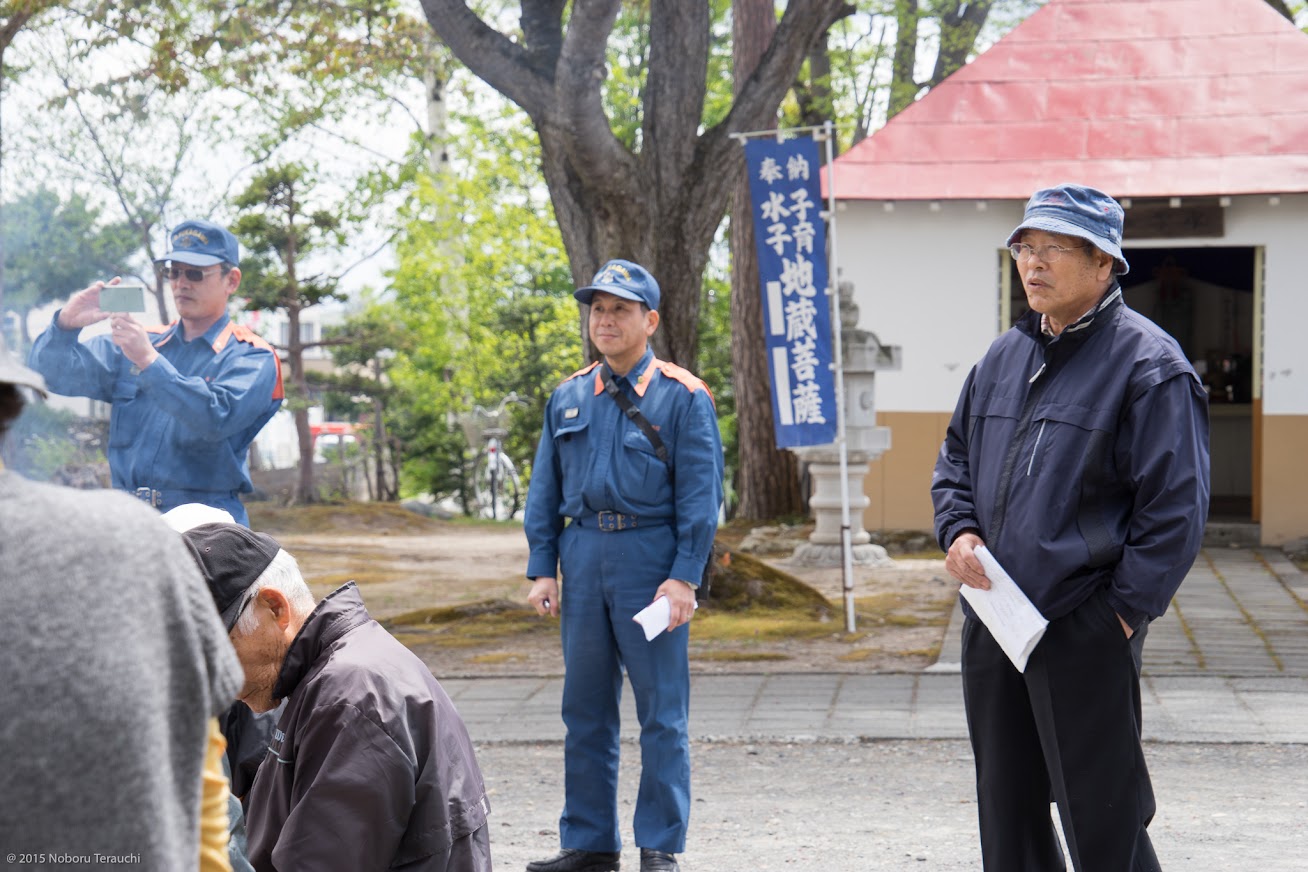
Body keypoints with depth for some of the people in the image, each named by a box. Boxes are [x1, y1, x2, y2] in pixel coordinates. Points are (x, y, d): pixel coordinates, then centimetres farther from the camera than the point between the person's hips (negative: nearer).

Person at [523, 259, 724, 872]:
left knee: (661, 711, -1)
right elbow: (545, 491, 14)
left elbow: (700, 494, -5)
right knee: (585, 711, 9)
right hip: (583, 555, 5)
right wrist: (542, 568, 5)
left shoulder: (682, 397, -1)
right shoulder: (568, 399, 12)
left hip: (653, 559, -5)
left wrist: (684, 577, -13)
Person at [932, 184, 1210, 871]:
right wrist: (958, 532, 3)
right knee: (1008, 813, 15)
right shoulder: (1004, 356, 13)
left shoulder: (1148, 363, -8)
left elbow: (1176, 506, -11)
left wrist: (1125, 609, -13)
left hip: (1086, 633, -7)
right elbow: (955, 460, 23)